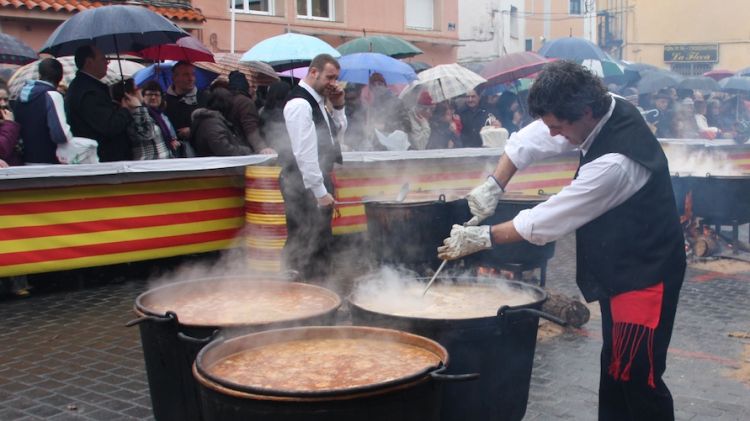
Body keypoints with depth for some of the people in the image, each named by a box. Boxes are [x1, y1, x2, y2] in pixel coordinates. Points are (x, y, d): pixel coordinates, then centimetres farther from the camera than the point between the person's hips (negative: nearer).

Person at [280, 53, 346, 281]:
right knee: (307, 246, -6)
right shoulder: (300, 104, -17)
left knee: (321, 243, 16)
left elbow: (339, 129, 26)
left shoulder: (317, 101, 13)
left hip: (318, 180, 10)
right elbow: (304, 152, -22)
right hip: (304, 185, -10)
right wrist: (320, 191, -21)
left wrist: (338, 106, 8)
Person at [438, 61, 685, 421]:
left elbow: (550, 219, -25)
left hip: (644, 274, -9)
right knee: (614, 368, 18)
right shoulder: (604, 109, -5)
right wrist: (493, 185, -3)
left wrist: (483, 237, -15)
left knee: (638, 377, -2)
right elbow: (530, 140, 6)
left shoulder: (615, 162, -31)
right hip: (619, 268, 9)